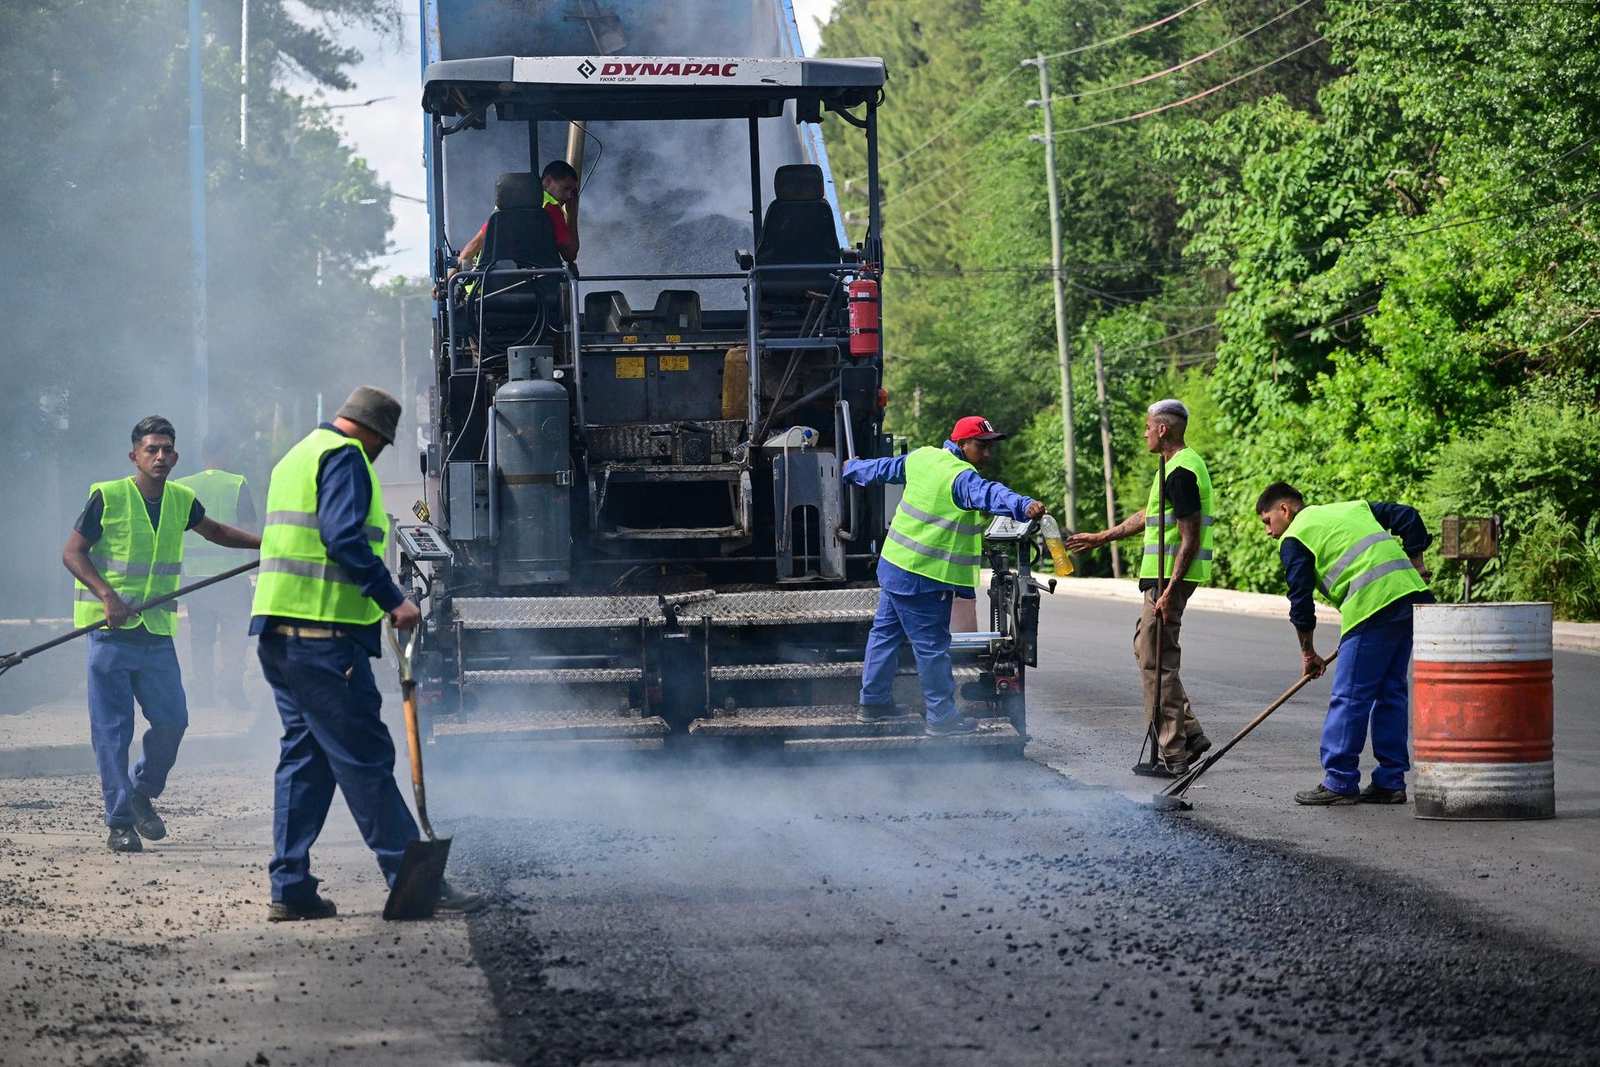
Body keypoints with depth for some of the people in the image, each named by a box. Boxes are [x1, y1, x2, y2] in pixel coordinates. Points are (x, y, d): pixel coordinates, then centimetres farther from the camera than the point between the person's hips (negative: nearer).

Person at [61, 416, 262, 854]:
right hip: (110, 632, -4)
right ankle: (119, 823, 2)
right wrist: (106, 594, -19)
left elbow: (214, 531, 28)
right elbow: (72, 552, -6)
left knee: (172, 721, 0)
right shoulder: (107, 497, -7)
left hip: (157, 633, 4)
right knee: (112, 730, -3)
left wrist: (263, 542, 18)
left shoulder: (181, 501, 7)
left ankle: (142, 794, 25)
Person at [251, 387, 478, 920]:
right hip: (324, 634, -10)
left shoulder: (297, 457, 25)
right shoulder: (344, 456, -7)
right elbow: (343, 538, -20)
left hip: (278, 632, 10)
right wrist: (393, 599, -19)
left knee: (304, 755, 12)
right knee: (364, 757, -8)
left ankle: (290, 888, 8)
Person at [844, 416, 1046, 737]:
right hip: (925, 578, -9)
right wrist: (1024, 506, -57)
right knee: (932, 645, -2)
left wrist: (851, 469, 42)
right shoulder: (961, 478, -20)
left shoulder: (922, 458, 6)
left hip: (893, 564, 9)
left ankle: (873, 701, 31)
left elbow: (883, 468, 23)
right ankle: (941, 716, 2)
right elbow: (989, 495, -41)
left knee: (885, 632, 19)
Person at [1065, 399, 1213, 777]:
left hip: (1170, 577, -11)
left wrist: (1169, 591, -24)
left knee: (1156, 663, -5)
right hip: (1164, 576, 11)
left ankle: (1171, 756, -3)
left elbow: (1190, 540, -22)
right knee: (1145, 648, 18)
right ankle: (1190, 734, 16)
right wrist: (1102, 538, 33)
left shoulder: (1181, 473, -18)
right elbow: (1148, 516, 28)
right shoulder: (1181, 466, 16)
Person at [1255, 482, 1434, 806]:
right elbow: (1407, 517, 21)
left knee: (1349, 696, -3)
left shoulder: (1293, 539, 8)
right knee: (1390, 691, 12)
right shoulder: (1355, 507, 28)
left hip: (1374, 604, -8)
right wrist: (1416, 563, 21)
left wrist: (1307, 652, 15)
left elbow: (1300, 600, 5)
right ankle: (1390, 781, 13)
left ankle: (1339, 782, -3)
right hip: (1411, 593, 8)